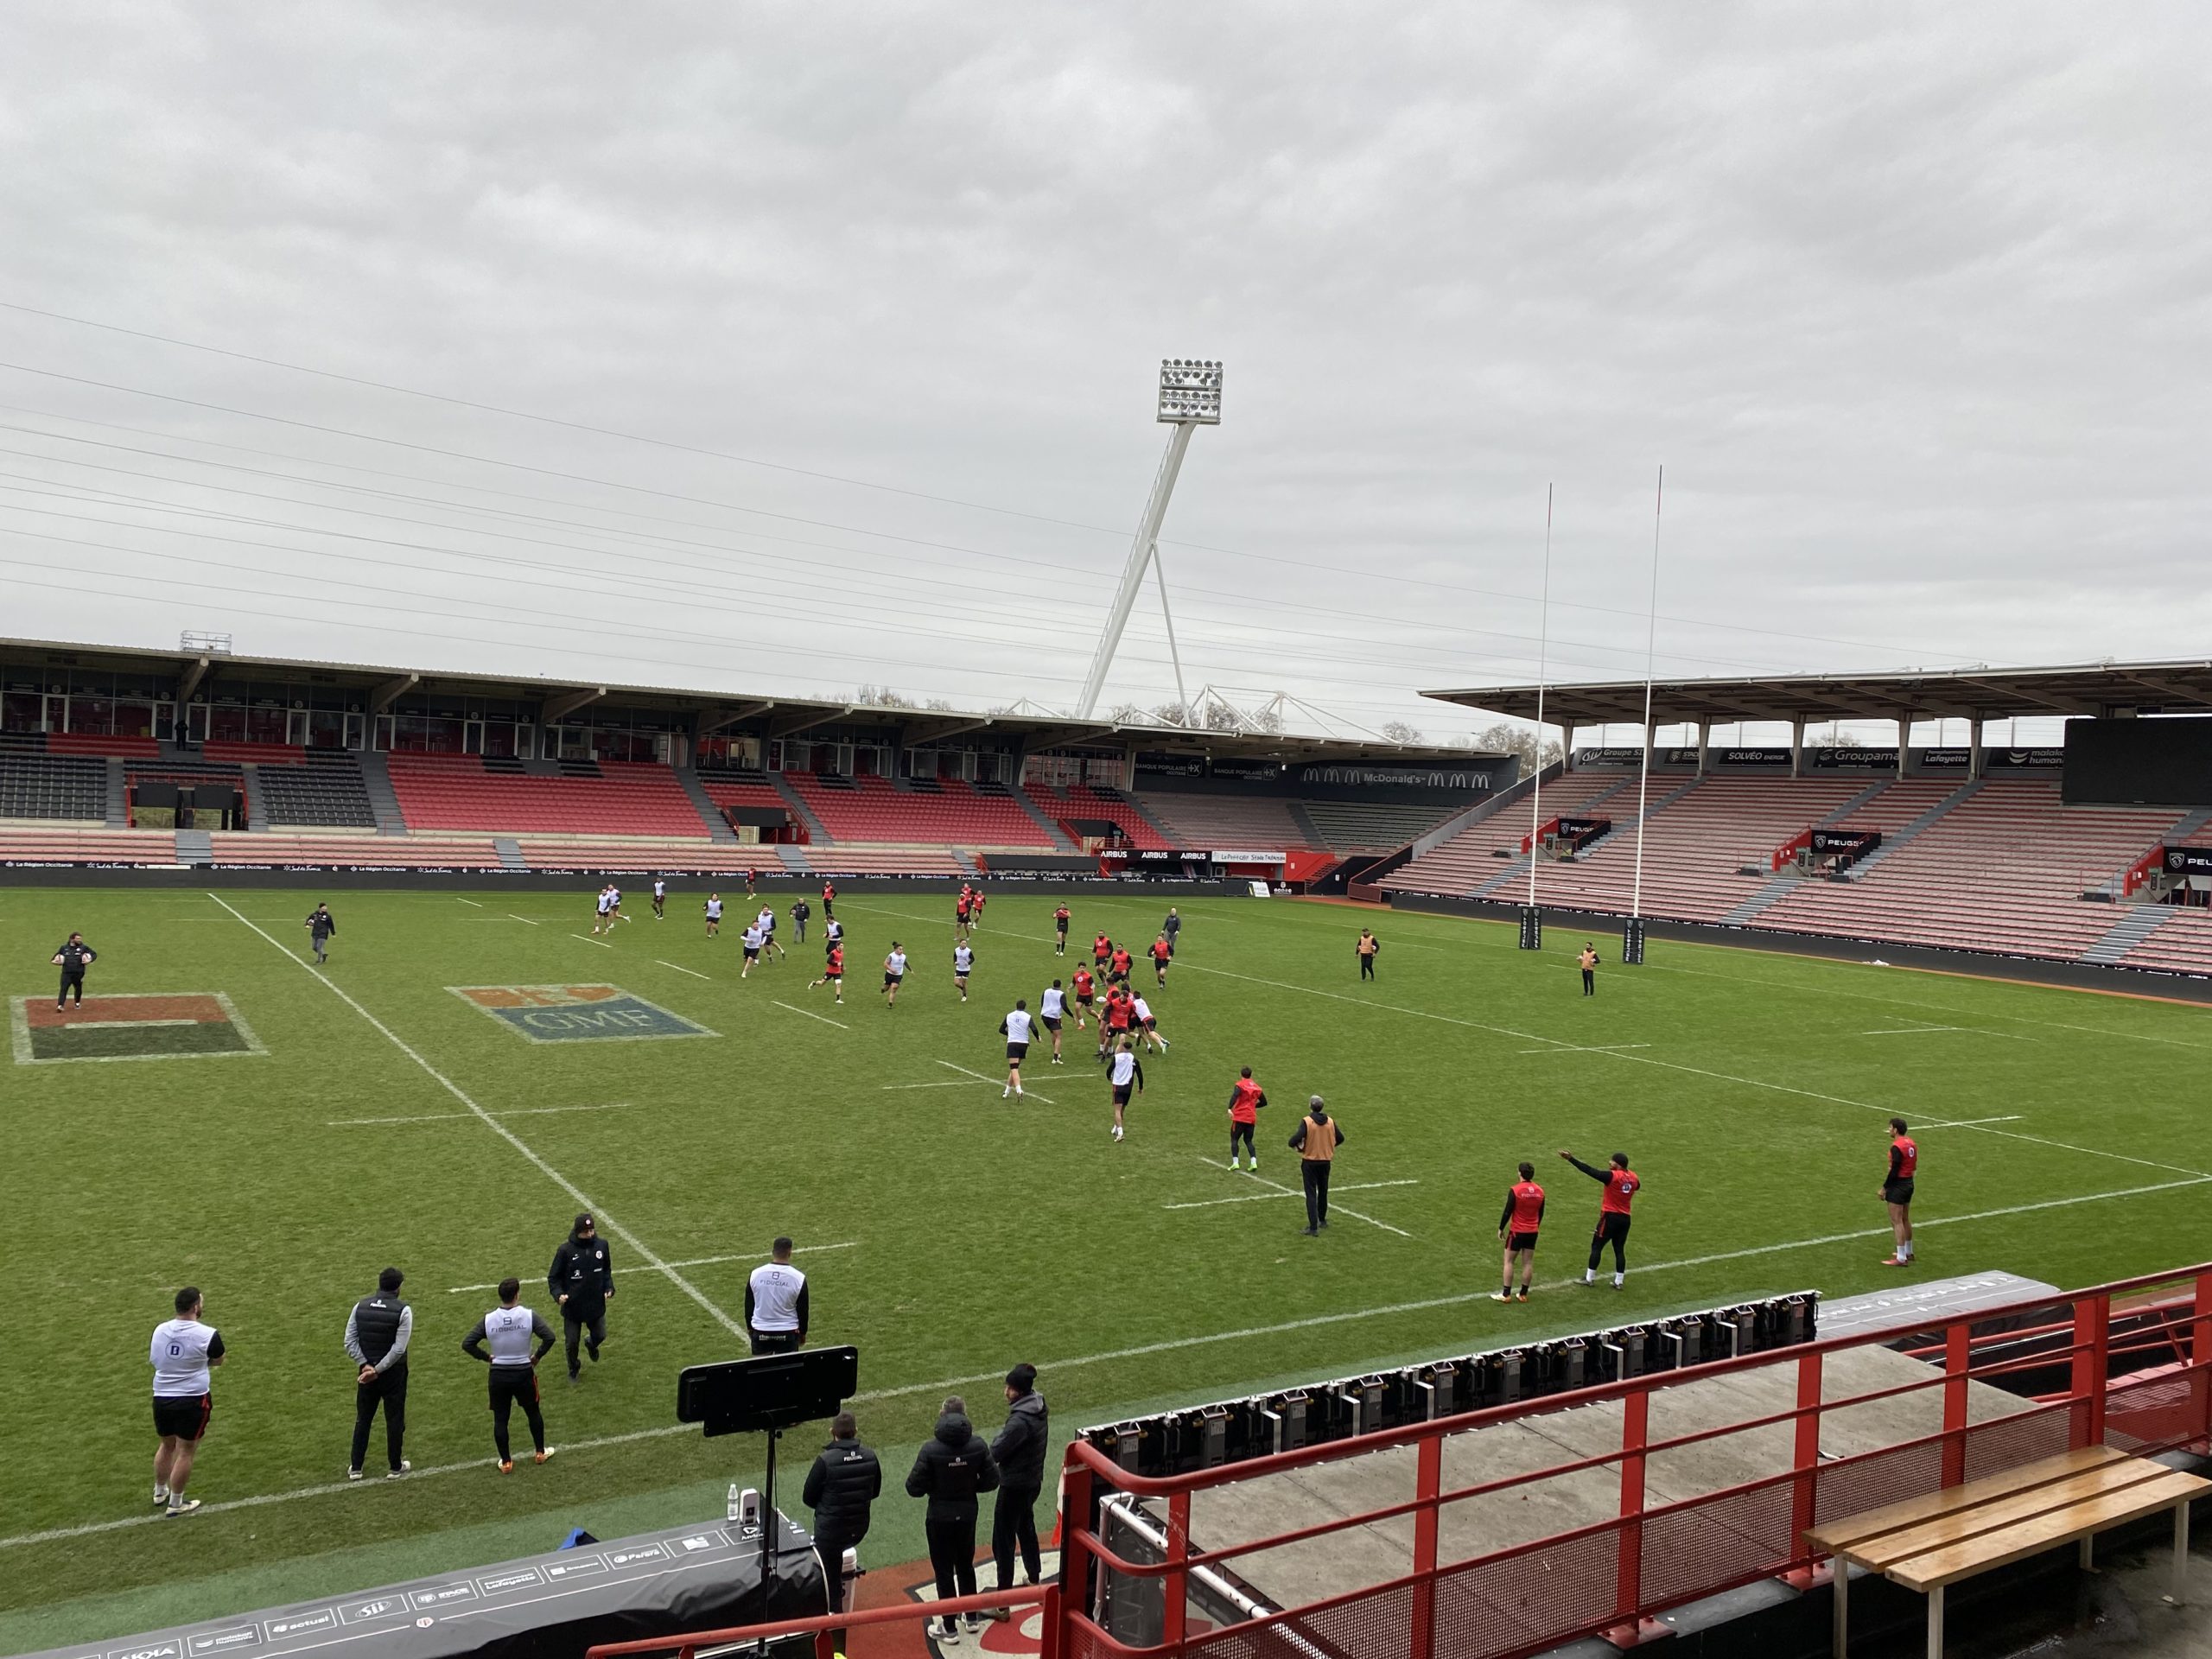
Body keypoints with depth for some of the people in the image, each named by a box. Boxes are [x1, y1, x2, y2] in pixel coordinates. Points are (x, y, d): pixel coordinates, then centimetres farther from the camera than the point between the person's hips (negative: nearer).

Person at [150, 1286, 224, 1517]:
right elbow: (218, 1360, 1)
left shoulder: (160, 1330, -3)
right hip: (193, 1400, -5)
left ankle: (160, 1493, 42)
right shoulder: (208, 1335, -17)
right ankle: (175, 1504, 15)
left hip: (162, 1398, 5)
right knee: (186, 1451, 7)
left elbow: (153, 1358, 14)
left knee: (167, 1445, 25)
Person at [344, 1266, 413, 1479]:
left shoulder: (360, 1306, -2)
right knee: (395, 1420, 9)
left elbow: (350, 1342, -5)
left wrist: (366, 1365, -7)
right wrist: (378, 1370, -13)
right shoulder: (403, 1310, -16)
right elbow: (399, 1348, -20)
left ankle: (355, 1467, 22)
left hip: (366, 1370, 4)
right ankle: (396, 1467, 19)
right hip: (393, 1373, -4)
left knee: (362, 1419, 17)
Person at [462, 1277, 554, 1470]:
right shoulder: (529, 1316, -14)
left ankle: (506, 1462, 20)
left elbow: (467, 1344, -8)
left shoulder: (488, 1319, -8)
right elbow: (549, 1337, -20)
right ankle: (541, 1452, 32)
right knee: (533, 1412, 20)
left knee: (500, 1419, 14)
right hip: (524, 1373, -1)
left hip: (498, 1375, 1)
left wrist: (486, 1357, 4)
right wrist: (537, 1356, -3)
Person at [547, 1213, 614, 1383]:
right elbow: (553, 1277, -8)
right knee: (572, 1342, 9)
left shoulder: (602, 1245, -8)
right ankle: (573, 1369, 38)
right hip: (572, 1306, -2)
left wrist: (609, 1288, -4)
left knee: (600, 1336, 14)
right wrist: (558, 1294, -23)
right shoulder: (566, 1250, -18)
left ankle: (591, 1345, 51)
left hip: (596, 1304, 3)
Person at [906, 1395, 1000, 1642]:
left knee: (944, 1572, 10)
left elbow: (914, 1488, -18)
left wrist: (934, 1486, 2)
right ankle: (972, 1618, 35)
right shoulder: (977, 1445, -12)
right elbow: (991, 1481, -6)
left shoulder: (931, 1449, -21)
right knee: (966, 1566, 23)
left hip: (939, 1518, -3)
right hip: (967, 1515, 3)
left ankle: (950, 1629, 20)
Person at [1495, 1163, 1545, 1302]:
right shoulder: (1539, 1191, 0)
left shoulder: (1515, 1190, -16)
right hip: (1532, 1232, 5)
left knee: (1509, 1261, 5)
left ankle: (1506, 1294, 5)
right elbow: (1541, 1213, 10)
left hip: (1517, 1231, -5)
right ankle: (1523, 1294, 16)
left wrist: (1501, 1229, -2)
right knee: (1528, 1263, 10)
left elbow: (1507, 1212, -14)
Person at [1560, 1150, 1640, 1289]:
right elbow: (1637, 1186, 26)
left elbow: (1590, 1171, -20)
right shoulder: (1633, 1177, 1)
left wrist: (1571, 1159, -20)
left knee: (1596, 1246, 4)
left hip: (1610, 1216, -6)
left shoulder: (1613, 1176, -17)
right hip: (1625, 1219, 6)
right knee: (1619, 1249, 11)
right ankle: (1619, 1281, 12)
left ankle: (1589, 1278, 8)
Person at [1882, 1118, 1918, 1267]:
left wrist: (1884, 1188, -13)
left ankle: (1901, 1258, -4)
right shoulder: (1911, 1143, 6)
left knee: (1896, 1222, -5)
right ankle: (1908, 1252, 31)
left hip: (1898, 1185, -9)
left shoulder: (1896, 1147, -20)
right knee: (1905, 1219, 20)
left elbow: (1894, 1171, -20)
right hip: (1909, 1183, 9)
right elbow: (1914, 1165, 14)